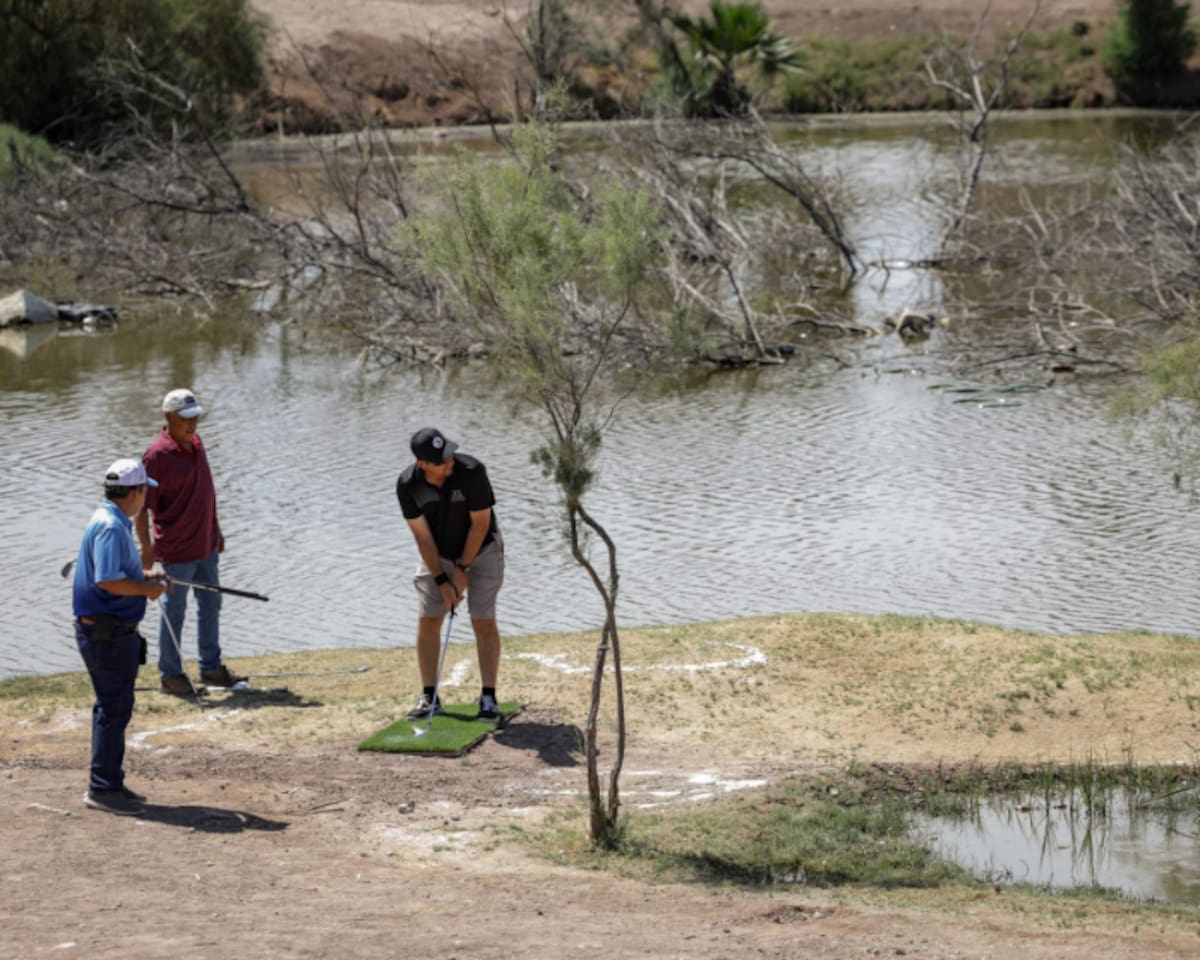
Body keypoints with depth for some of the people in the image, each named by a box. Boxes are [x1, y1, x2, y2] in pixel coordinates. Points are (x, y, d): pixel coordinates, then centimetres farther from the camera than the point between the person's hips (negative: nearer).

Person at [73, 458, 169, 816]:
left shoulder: (110, 520, 13)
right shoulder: (111, 527, -20)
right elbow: (108, 581, -27)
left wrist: (142, 577, 14)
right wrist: (147, 589, -15)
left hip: (112, 630, 11)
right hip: (107, 633, -11)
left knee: (114, 706, 15)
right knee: (114, 708, -6)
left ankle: (109, 783, 22)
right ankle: (102, 788, -1)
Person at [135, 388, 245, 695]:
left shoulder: (195, 443, 7)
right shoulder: (157, 455, -18)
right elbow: (141, 505, -19)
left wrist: (216, 531, 20)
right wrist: (146, 547, -26)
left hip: (206, 544, 8)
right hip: (177, 549, -8)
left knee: (211, 606, 16)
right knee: (175, 612, 4)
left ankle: (211, 667, 29)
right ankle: (171, 675, 16)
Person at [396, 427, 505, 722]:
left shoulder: (472, 471, -31)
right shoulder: (407, 485, -23)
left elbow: (480, 524, -21)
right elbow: (422, 535, -15)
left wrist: (462, 569, -17)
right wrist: (441, 580, -18)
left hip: (481, 551, -2)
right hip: (437, 554, 3)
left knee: (484, 622, -8)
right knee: (427, 623, -2)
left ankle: (488, 698, -1)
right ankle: (429, 697, 8)